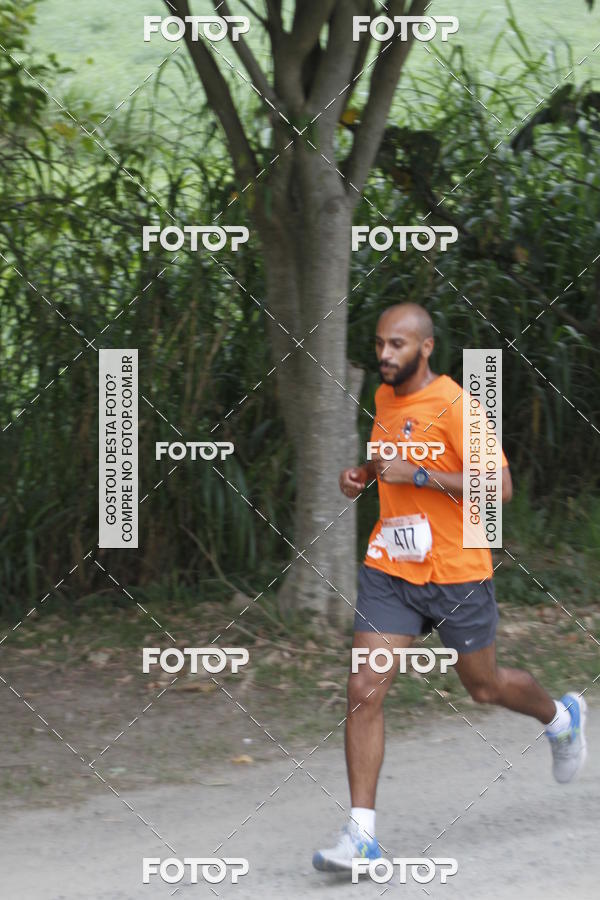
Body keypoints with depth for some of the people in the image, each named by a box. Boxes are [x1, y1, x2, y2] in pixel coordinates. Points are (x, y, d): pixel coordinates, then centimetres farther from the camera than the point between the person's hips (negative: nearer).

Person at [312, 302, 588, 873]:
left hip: (456, 572, -5)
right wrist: (364, 474, 8)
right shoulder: (385, 398, 7)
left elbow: (499, 487, -21)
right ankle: (361, 833, -8)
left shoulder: (453, 405, -16)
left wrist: (420, 475, -25)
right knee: (363, 690, -9)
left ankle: (561, 718, 49)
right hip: (389, 572, 5)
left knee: (485, 687, 14)